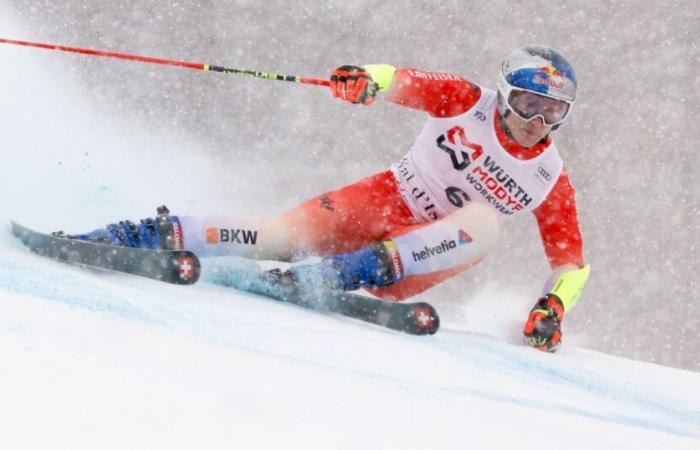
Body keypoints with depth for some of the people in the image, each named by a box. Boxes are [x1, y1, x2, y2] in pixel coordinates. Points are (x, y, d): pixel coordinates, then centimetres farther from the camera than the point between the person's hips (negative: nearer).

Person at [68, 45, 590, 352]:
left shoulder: (550, 180, -3)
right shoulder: (469, 103, -5)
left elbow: (572, 260, 3)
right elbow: (402, 81, -10)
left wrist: (553, 306, -16)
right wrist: (366, 80, -34)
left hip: (420, 252, 0)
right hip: (384, 200, 0)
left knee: (486, 221, -32)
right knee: (280, 235, -24)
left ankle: (354, 271, -42)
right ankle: (152, 235, -20)